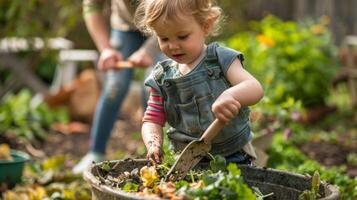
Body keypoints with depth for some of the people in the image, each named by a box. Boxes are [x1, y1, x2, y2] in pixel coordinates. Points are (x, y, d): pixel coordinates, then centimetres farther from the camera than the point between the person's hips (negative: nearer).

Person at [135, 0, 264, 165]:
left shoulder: (220, 59, -4)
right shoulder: (161, 78, 6)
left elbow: (256, 89, -17)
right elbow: (152, 119, 10)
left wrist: (231, 95, -39)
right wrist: (153, 144, -13)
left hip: (232, 156, -3)